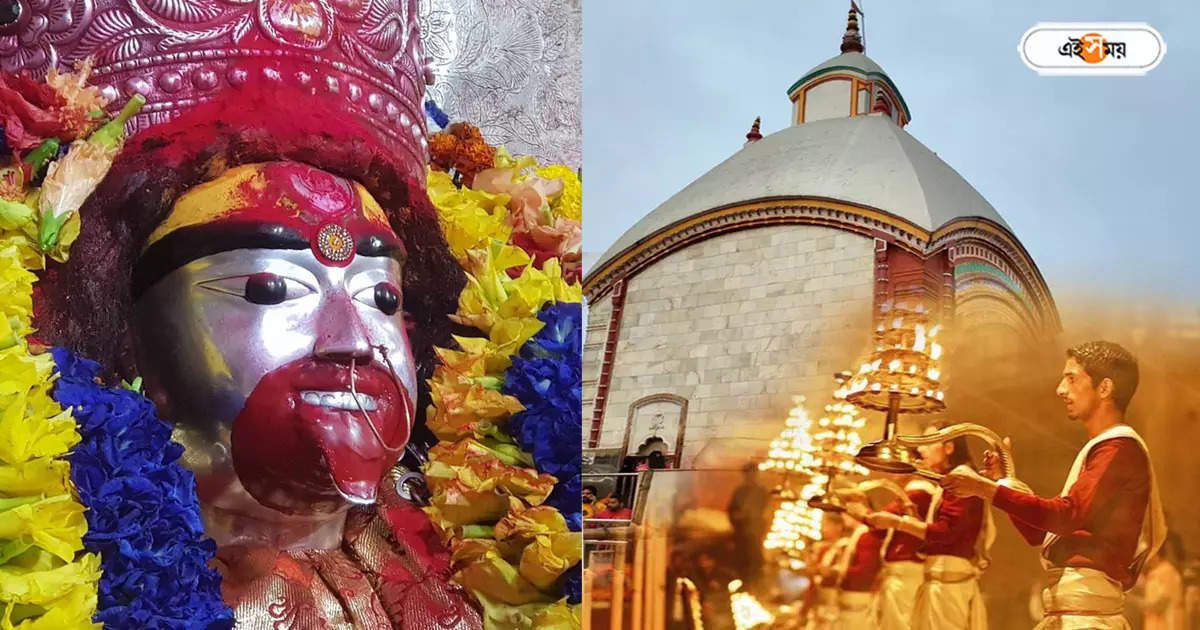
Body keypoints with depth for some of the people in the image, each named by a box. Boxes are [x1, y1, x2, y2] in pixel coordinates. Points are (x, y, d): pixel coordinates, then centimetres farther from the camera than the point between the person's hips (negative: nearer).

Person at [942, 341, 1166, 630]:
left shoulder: (1120, 447, -8)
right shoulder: (1097, 449, 22)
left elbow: (1068, 516, -24)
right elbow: (1038, 534, 19)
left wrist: (986, 489, -24)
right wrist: (1003, 482, 8)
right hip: (1064, 604, 9)